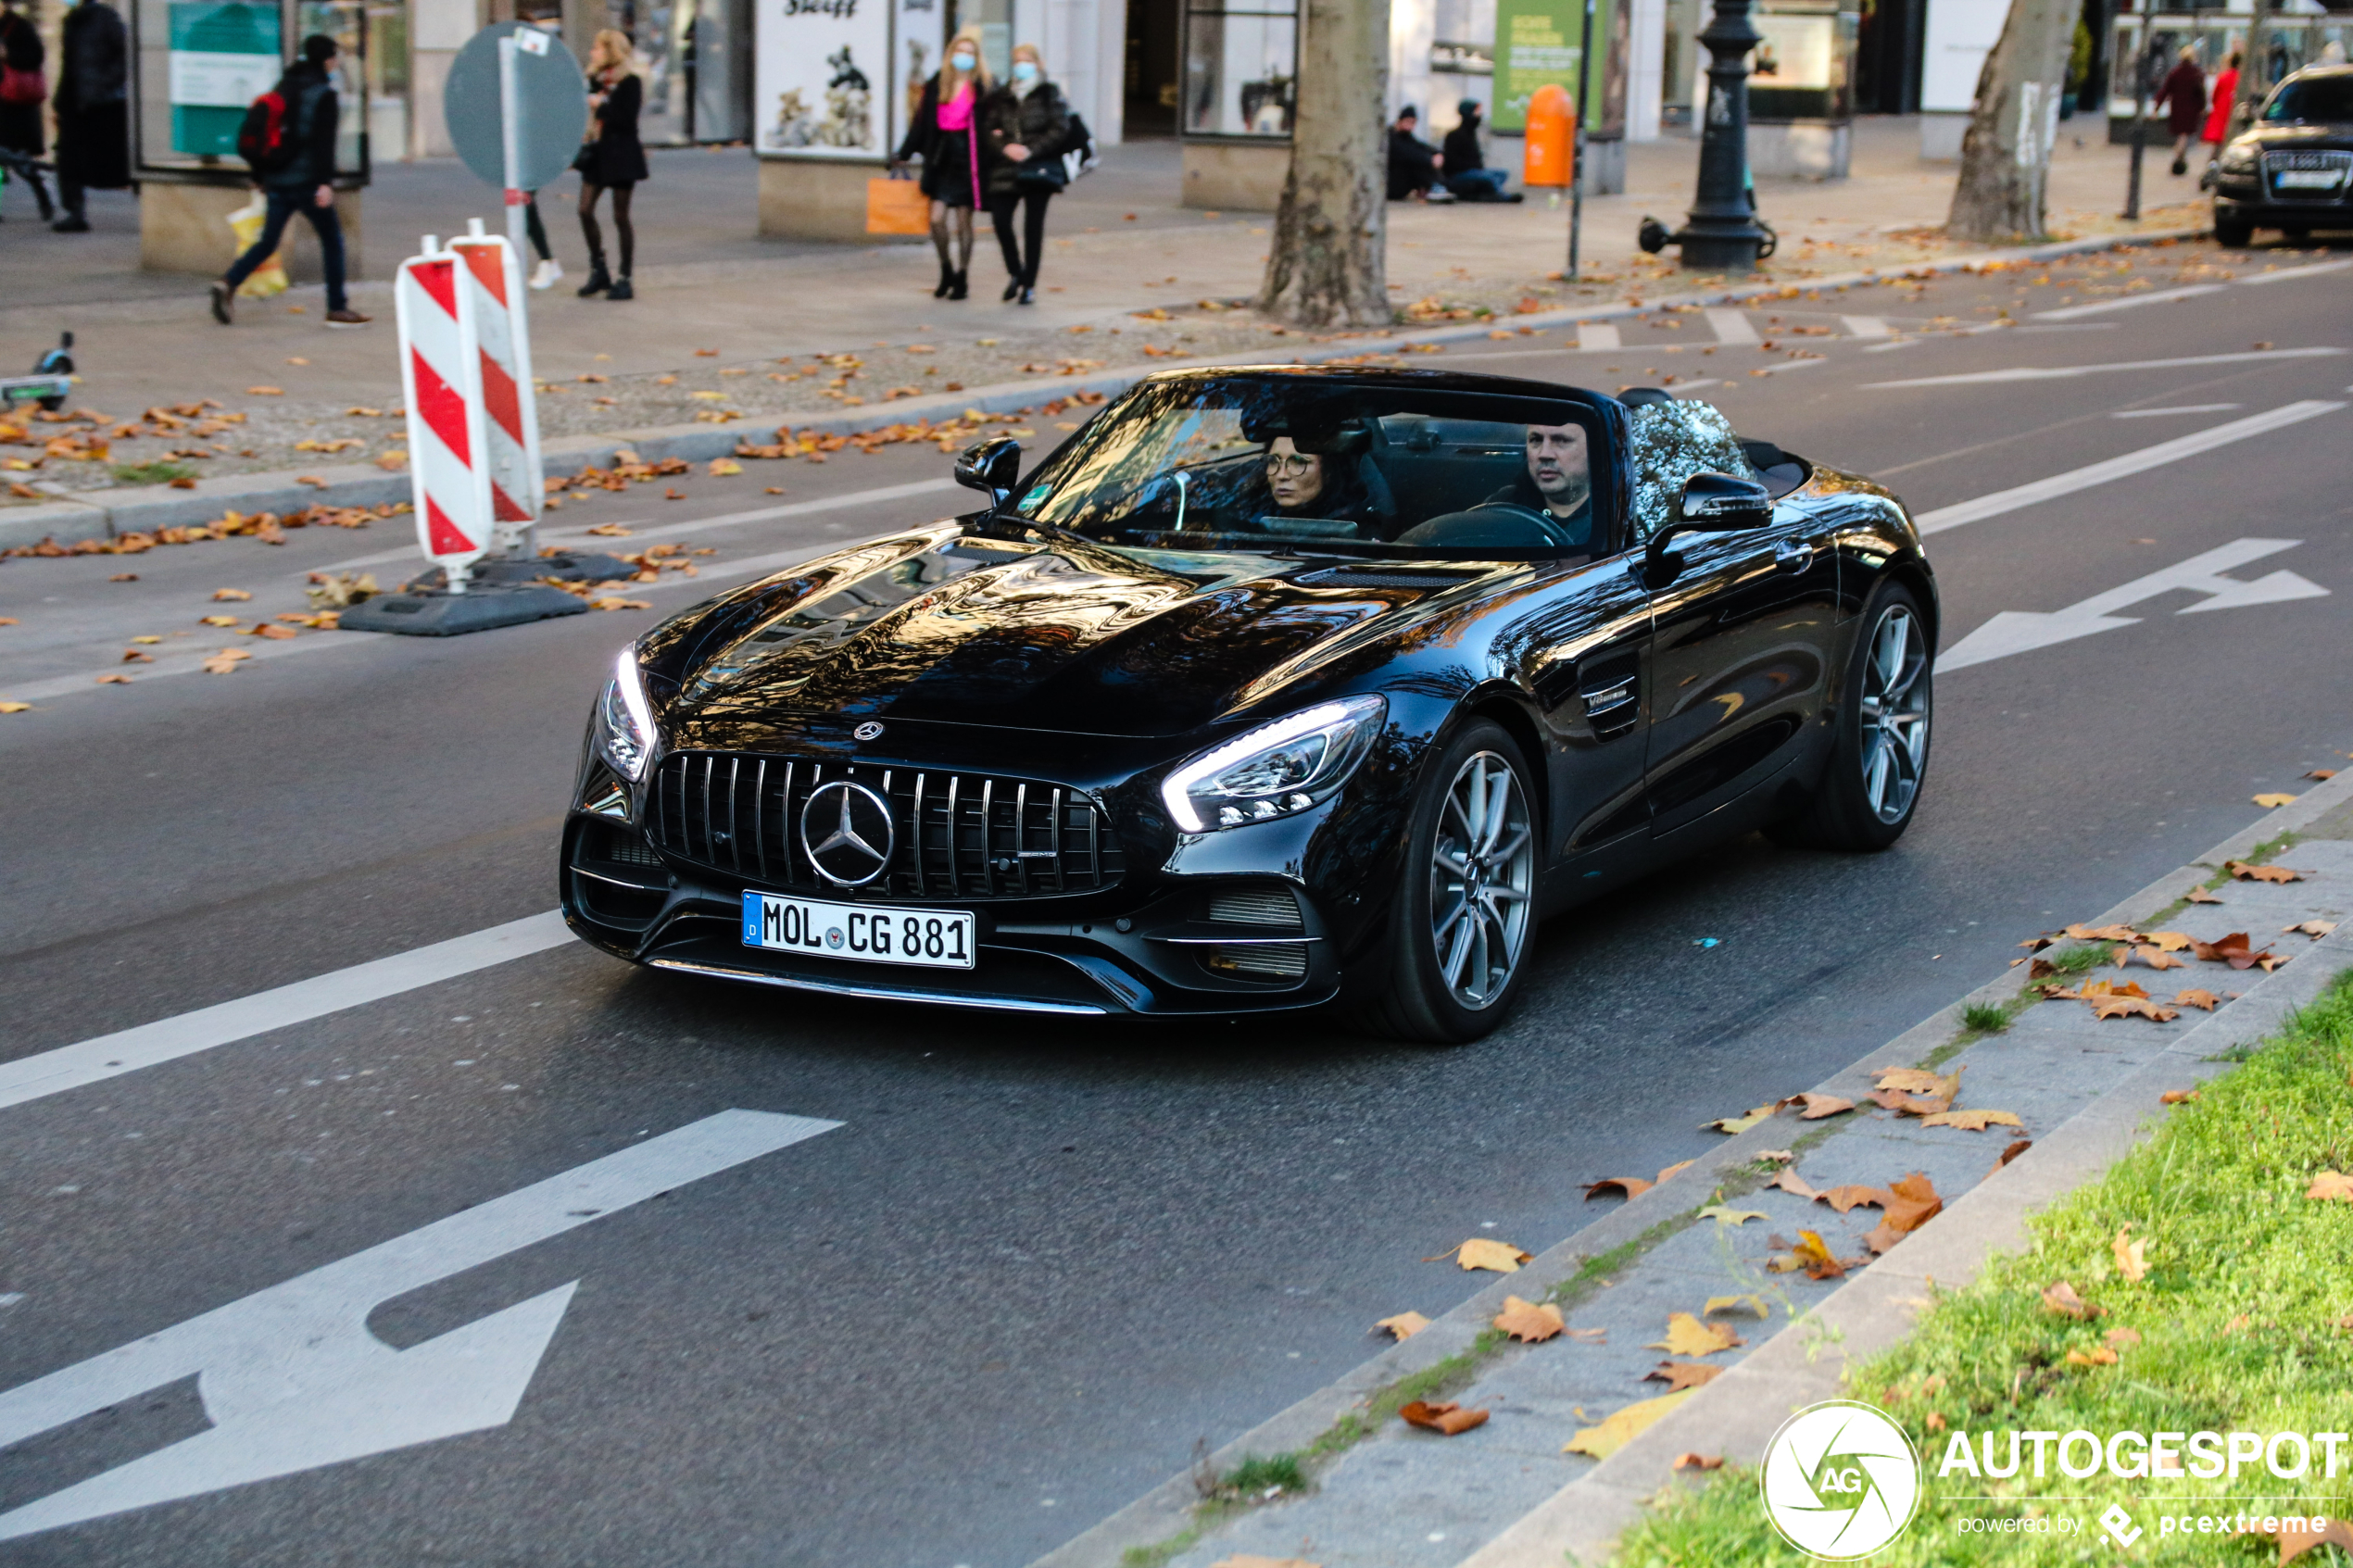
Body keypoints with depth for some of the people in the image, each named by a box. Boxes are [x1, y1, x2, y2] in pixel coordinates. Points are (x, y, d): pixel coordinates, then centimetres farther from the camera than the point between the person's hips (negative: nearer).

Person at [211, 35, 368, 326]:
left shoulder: (283, 86, 13)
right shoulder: (323, 93, -10)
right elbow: (324, 141, -18)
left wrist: (261, 177, 21)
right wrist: (326, 182, -21)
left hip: (277, 179, 7)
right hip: (307, 179, -7)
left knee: (268, 242, 9)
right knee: (332, 238, 6)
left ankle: (229, 282, -12)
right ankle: (337, 309, 7)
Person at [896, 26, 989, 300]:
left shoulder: (983, 86, -1)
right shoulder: (937, 85, 7)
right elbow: (922, 121, 11)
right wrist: (903, 153, 11)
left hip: (967, 157, -3)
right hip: (941, 157, 3)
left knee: (962, 222, 1)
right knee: (937, 218, -2)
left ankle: (961, 279, 12)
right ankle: (947, 271, 19)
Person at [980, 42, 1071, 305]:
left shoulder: (1049, 94, 3)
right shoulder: (1000, 97, 13)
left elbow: (1059, 130, -5)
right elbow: (988, 129, 8)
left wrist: (1031, 150, -15)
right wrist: (1004, 148, -12)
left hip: (1039, 168, -3)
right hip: (1006, 170, 3)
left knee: (1033, 225, -1)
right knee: (1000, 219, -9)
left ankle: (1029, 285, 7)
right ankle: (1016, 273, 14)